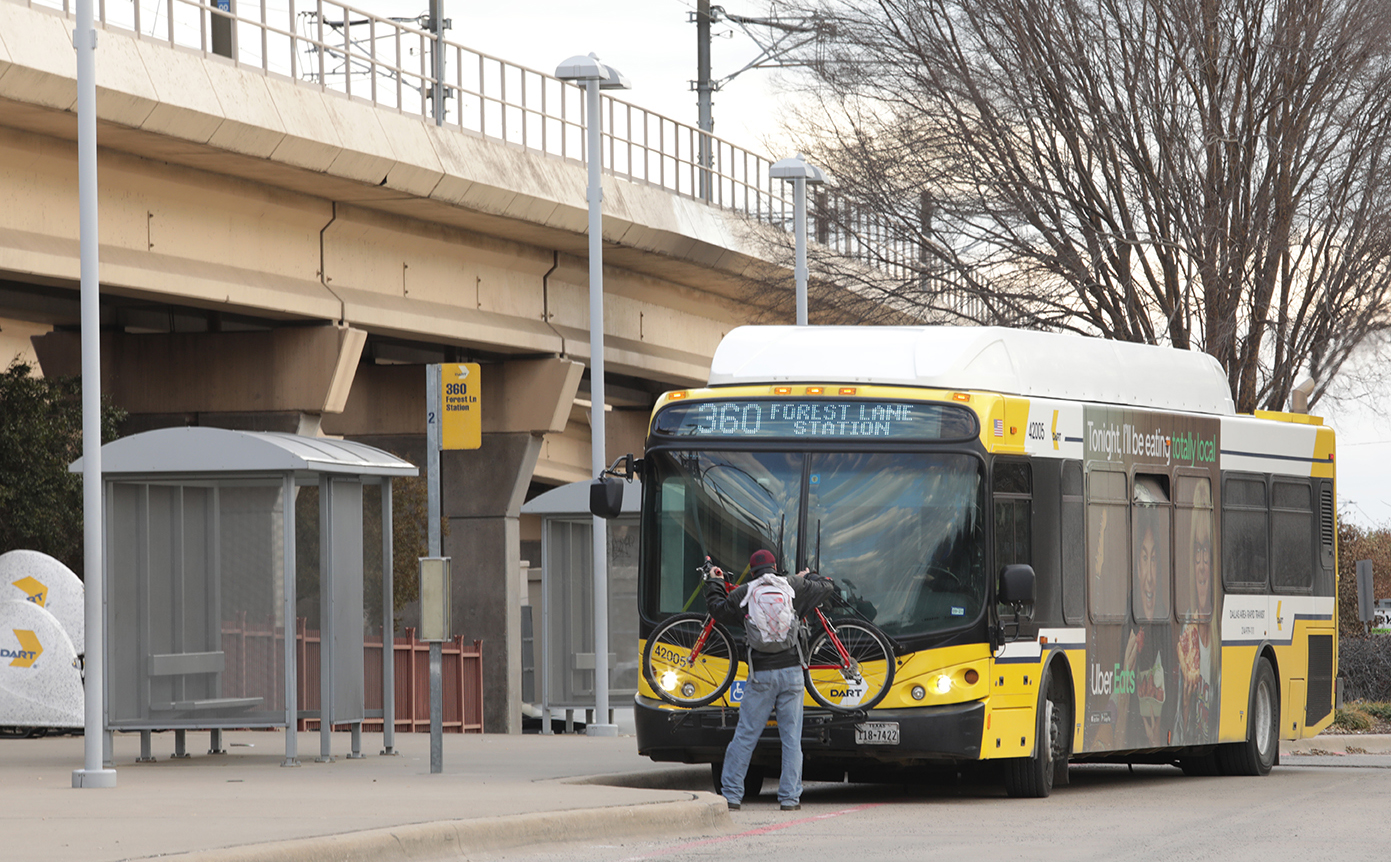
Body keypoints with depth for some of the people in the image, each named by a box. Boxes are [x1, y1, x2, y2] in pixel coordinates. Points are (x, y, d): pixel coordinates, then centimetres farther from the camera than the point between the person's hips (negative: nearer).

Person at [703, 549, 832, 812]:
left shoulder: (742, 594, 1)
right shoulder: (794, 587, 4)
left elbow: (718, 610, 17)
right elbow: (826, 587, 17)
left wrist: (714, 583, 33)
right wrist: (806, 578, 37)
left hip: (761, 674, -1)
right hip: (791, 671, 1)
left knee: (745, 736, 3)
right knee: (791, 736, 5)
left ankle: (730, 794, 2)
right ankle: (790, 797, 3)